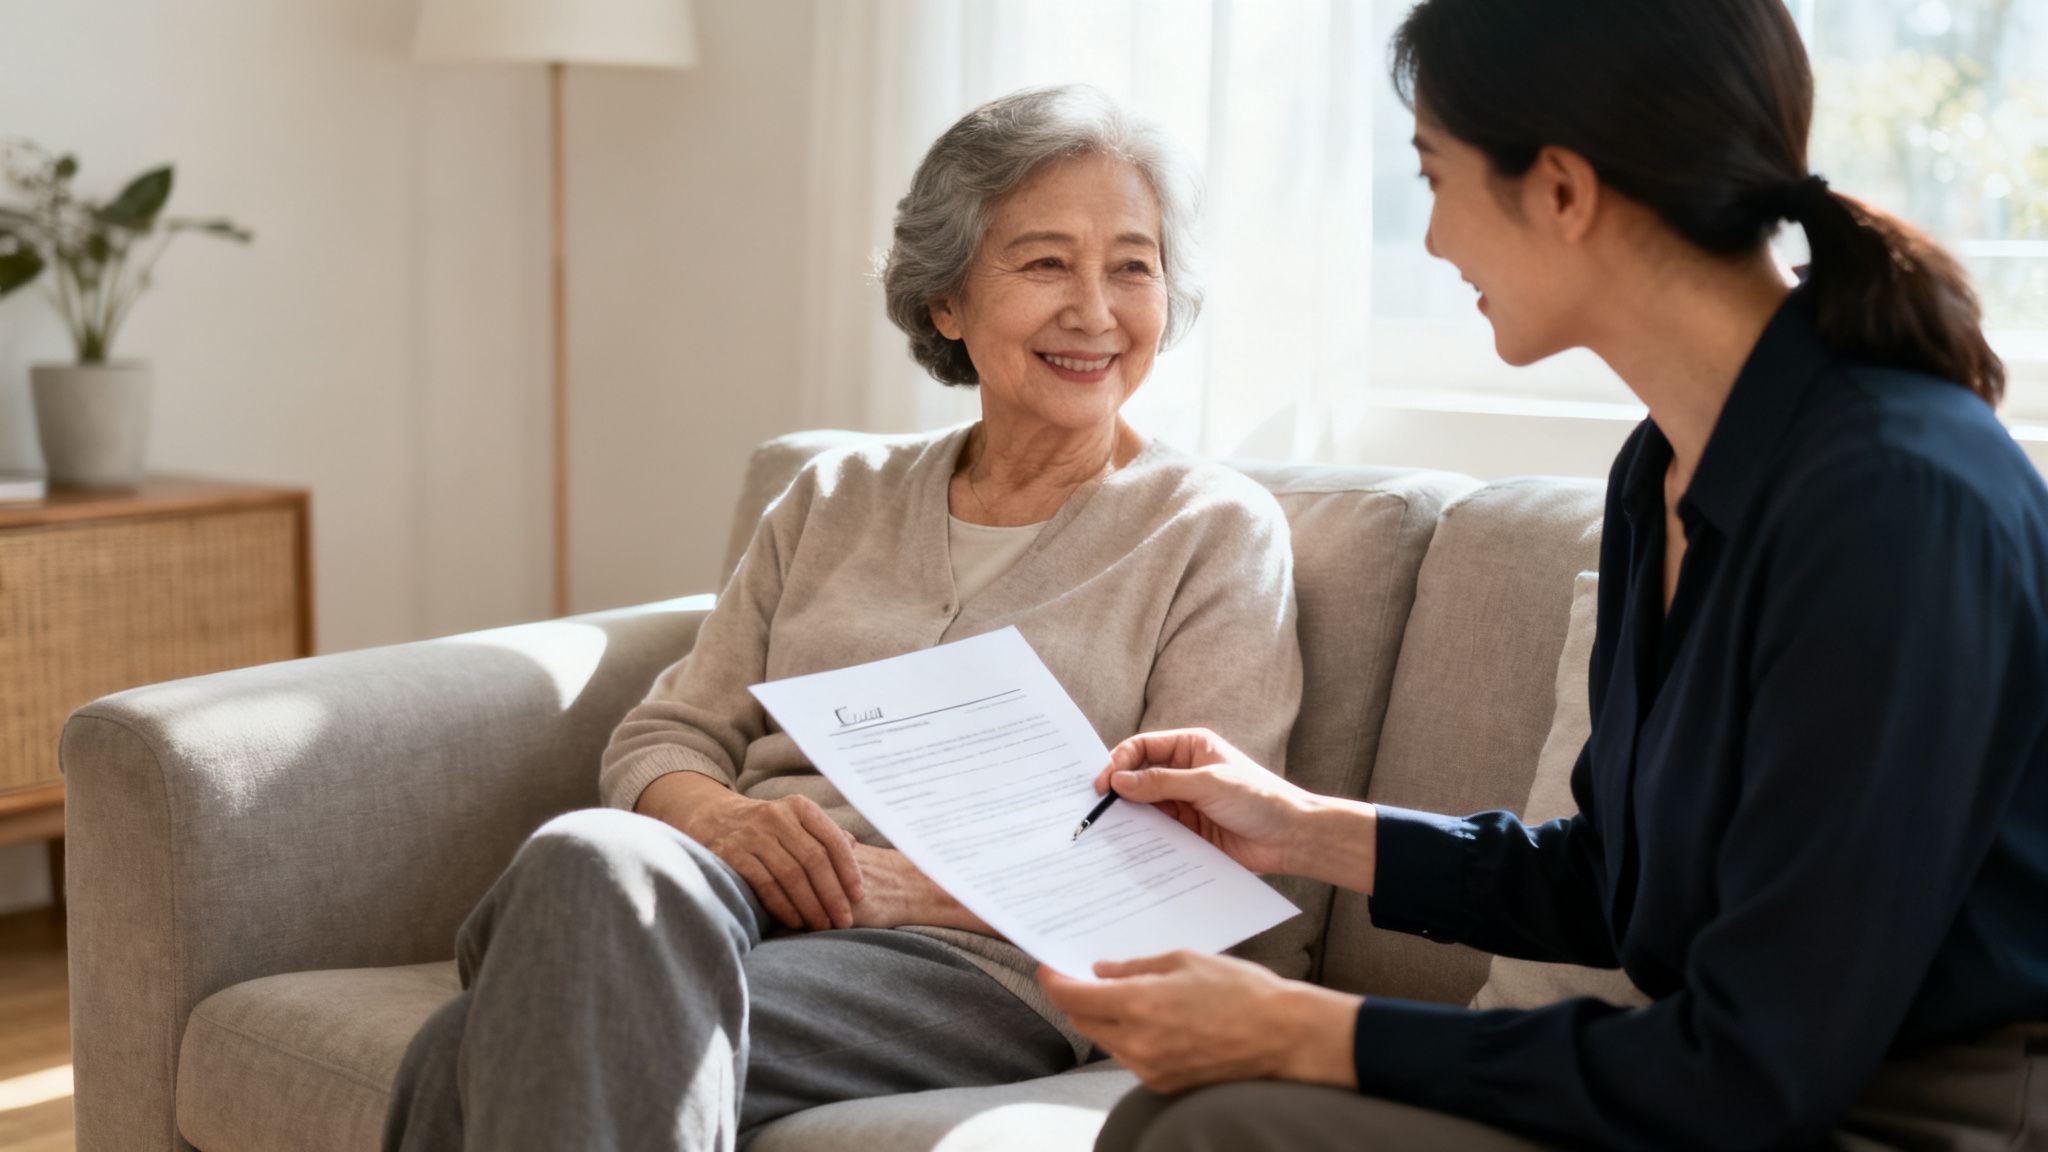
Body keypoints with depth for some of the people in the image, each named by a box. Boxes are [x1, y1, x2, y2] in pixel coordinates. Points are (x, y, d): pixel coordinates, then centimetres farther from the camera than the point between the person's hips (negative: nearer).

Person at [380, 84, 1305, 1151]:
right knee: (591, 853, -35)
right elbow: (663, 737, 17)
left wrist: (919, 884, -15)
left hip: (982, 966, -4)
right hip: (747, 901, 5)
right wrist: (726, 820, -8)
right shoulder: (836, 495, 21)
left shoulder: (1217, 530, 8)